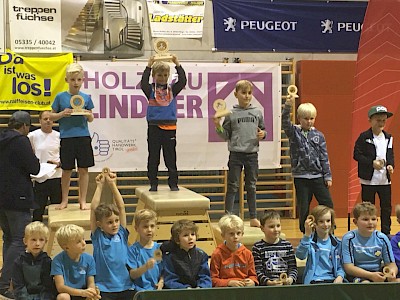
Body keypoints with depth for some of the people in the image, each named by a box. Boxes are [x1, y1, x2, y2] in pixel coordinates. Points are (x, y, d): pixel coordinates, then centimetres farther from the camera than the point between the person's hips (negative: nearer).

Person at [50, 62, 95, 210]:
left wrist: (88, 115, -9)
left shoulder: (86, 97, 5)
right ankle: (64, 200, 21)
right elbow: (51, 116, 7)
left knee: (83, 170, 4)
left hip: (83, 136, 1)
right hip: (66, 137, -1)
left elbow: (91, 119, 13)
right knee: (67, 170, 7)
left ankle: (83, 200, 14)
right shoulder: (60, 97, 1)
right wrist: (63, 114, -11)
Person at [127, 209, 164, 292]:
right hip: (140, 289, -3)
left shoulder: (160, 248, 9)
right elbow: (132, 275, -7)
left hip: (157, 288, 3)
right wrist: (146, 267, -23)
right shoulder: (133, 250, -1)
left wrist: (161, 281, -5)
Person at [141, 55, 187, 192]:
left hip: (170, 126, 1)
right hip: (154, 126, -1)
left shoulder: (172, 89, 8)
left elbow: (182, 81, -5)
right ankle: (153, 184, 12)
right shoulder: (151, 90, 3)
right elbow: (143, 83, -15)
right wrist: (148, 66, -17)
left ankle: (173, 183, 9)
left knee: (171, 157, 4)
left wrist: (178, 65, -9)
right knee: (153, 157, 4)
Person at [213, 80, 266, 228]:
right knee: (233, 186, 0)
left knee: (251, 186, 11)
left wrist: (263, 134, -8)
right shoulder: (231, 114, -2)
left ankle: (253, 217, 17)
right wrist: (218, 127, -15)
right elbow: (226, 135, 2)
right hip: (236, 154, -2)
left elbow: (263, 130, 14)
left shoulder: (257, 113, 5)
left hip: (252, 154, 3)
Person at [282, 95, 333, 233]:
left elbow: (324, 157, 6)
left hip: (318, 176, 2)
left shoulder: (318, 136, 4)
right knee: (303, 208, 4)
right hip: (301, 177, -1)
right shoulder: (294, 132, -1)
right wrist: (288, 105, -36)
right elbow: (285, 122, -20)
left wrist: (328, 176, 3)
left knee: (328, 205, 1)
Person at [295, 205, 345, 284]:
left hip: (332, 279, 3)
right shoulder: (309, 240, 1)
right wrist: (307, 235, -28)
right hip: (314, 280, -3)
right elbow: (300, 256, -19)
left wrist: (340, 277, -6)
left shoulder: (337, 243, 12)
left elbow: (340, 266, 16)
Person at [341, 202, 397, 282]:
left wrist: (392, 271, -21)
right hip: (357, 275, -4)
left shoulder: (382, 238, 2)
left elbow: (391, 263, 5)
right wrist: (371, 275, -25)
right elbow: (348, 267, -13)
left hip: (379, 273, 4)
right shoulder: (349, 239, -8)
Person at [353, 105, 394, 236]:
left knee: (386, 208, 9)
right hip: (368, 179, -4)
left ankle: (386, 233, 20)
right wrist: (372, 163, -19)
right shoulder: (364, 137, -7)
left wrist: (391, 165, -7)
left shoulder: (388, 137, 8)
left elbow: (391, 155, 14)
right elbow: (357, 155, -10)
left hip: (385, 179, 4)